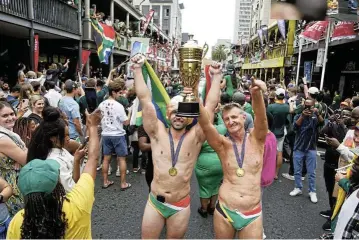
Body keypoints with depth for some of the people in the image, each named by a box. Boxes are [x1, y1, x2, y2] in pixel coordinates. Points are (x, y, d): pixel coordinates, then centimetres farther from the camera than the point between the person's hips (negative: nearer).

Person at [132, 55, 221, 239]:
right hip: (155, 202, 1)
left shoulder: (195, 137, -8)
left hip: (181, 206, 0)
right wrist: (138, 69, -14)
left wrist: (217, 76, -15)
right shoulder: (158, 133, -7)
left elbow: (210, 106, -13)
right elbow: (145, 99, -12)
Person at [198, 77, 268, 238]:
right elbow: (205, 124, -19)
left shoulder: (256, 140, -3)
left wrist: (257, 94, -41)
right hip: (224, 211, 1)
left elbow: (262, 118, -22)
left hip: (252, 215, 0)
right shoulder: (223, 144, -4)